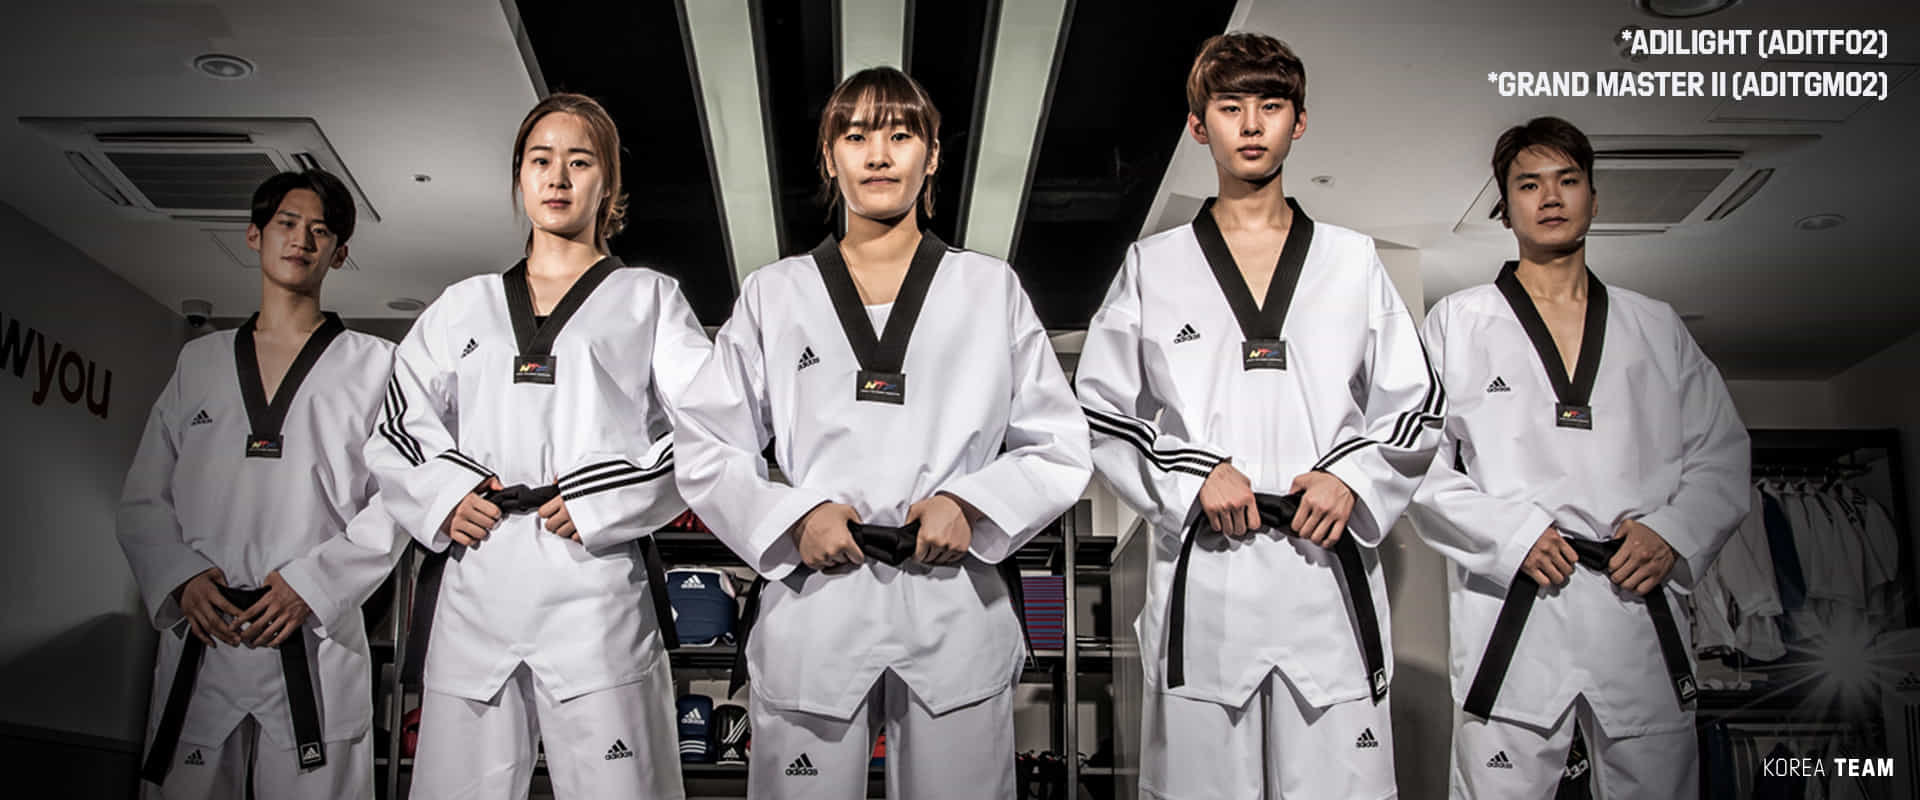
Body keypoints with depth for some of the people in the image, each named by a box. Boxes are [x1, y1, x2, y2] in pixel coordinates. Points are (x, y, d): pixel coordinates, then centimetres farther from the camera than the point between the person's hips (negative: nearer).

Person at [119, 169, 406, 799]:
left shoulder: (371, 364, 7)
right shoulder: (199, 361, 17)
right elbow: (143, 500, 14)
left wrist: (312, 584, -12)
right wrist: (181, 577, -4)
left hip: (314, 647, -2)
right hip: (197, 650, 3)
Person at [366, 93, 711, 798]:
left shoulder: (648, 299, 13)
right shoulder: (463, 307, 22)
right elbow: (396, 429, 20)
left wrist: (603, 506, -10)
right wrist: (441, 496, 0)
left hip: (596, 588, -3)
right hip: (472, 595, 3)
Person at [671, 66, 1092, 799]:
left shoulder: (991, 290, 10)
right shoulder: (773, 294, 10)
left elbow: (1061, 449, 9)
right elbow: (706, 452, 9)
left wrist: (970, 503, -8)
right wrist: (796, 517, -8)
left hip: (955, 611, 0)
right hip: (813, 616, 0)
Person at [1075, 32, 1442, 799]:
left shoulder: (1352, 261, 13)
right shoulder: (1152, 267, 10)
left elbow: (1418, 405, 13)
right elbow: (1101, 411, 8)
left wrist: (1351, 478, -4)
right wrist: (1192, 476, -6)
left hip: (1329, 569, 1)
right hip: (1202, 578, -1)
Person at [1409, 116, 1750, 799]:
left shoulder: (1656, 327, 16)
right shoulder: (1456, 323, 8)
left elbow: (1721, 452, 15)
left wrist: (1673, 533, -3)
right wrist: (1510, 536, -11)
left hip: (1639, 612, 3)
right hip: (1510, 619, -3)